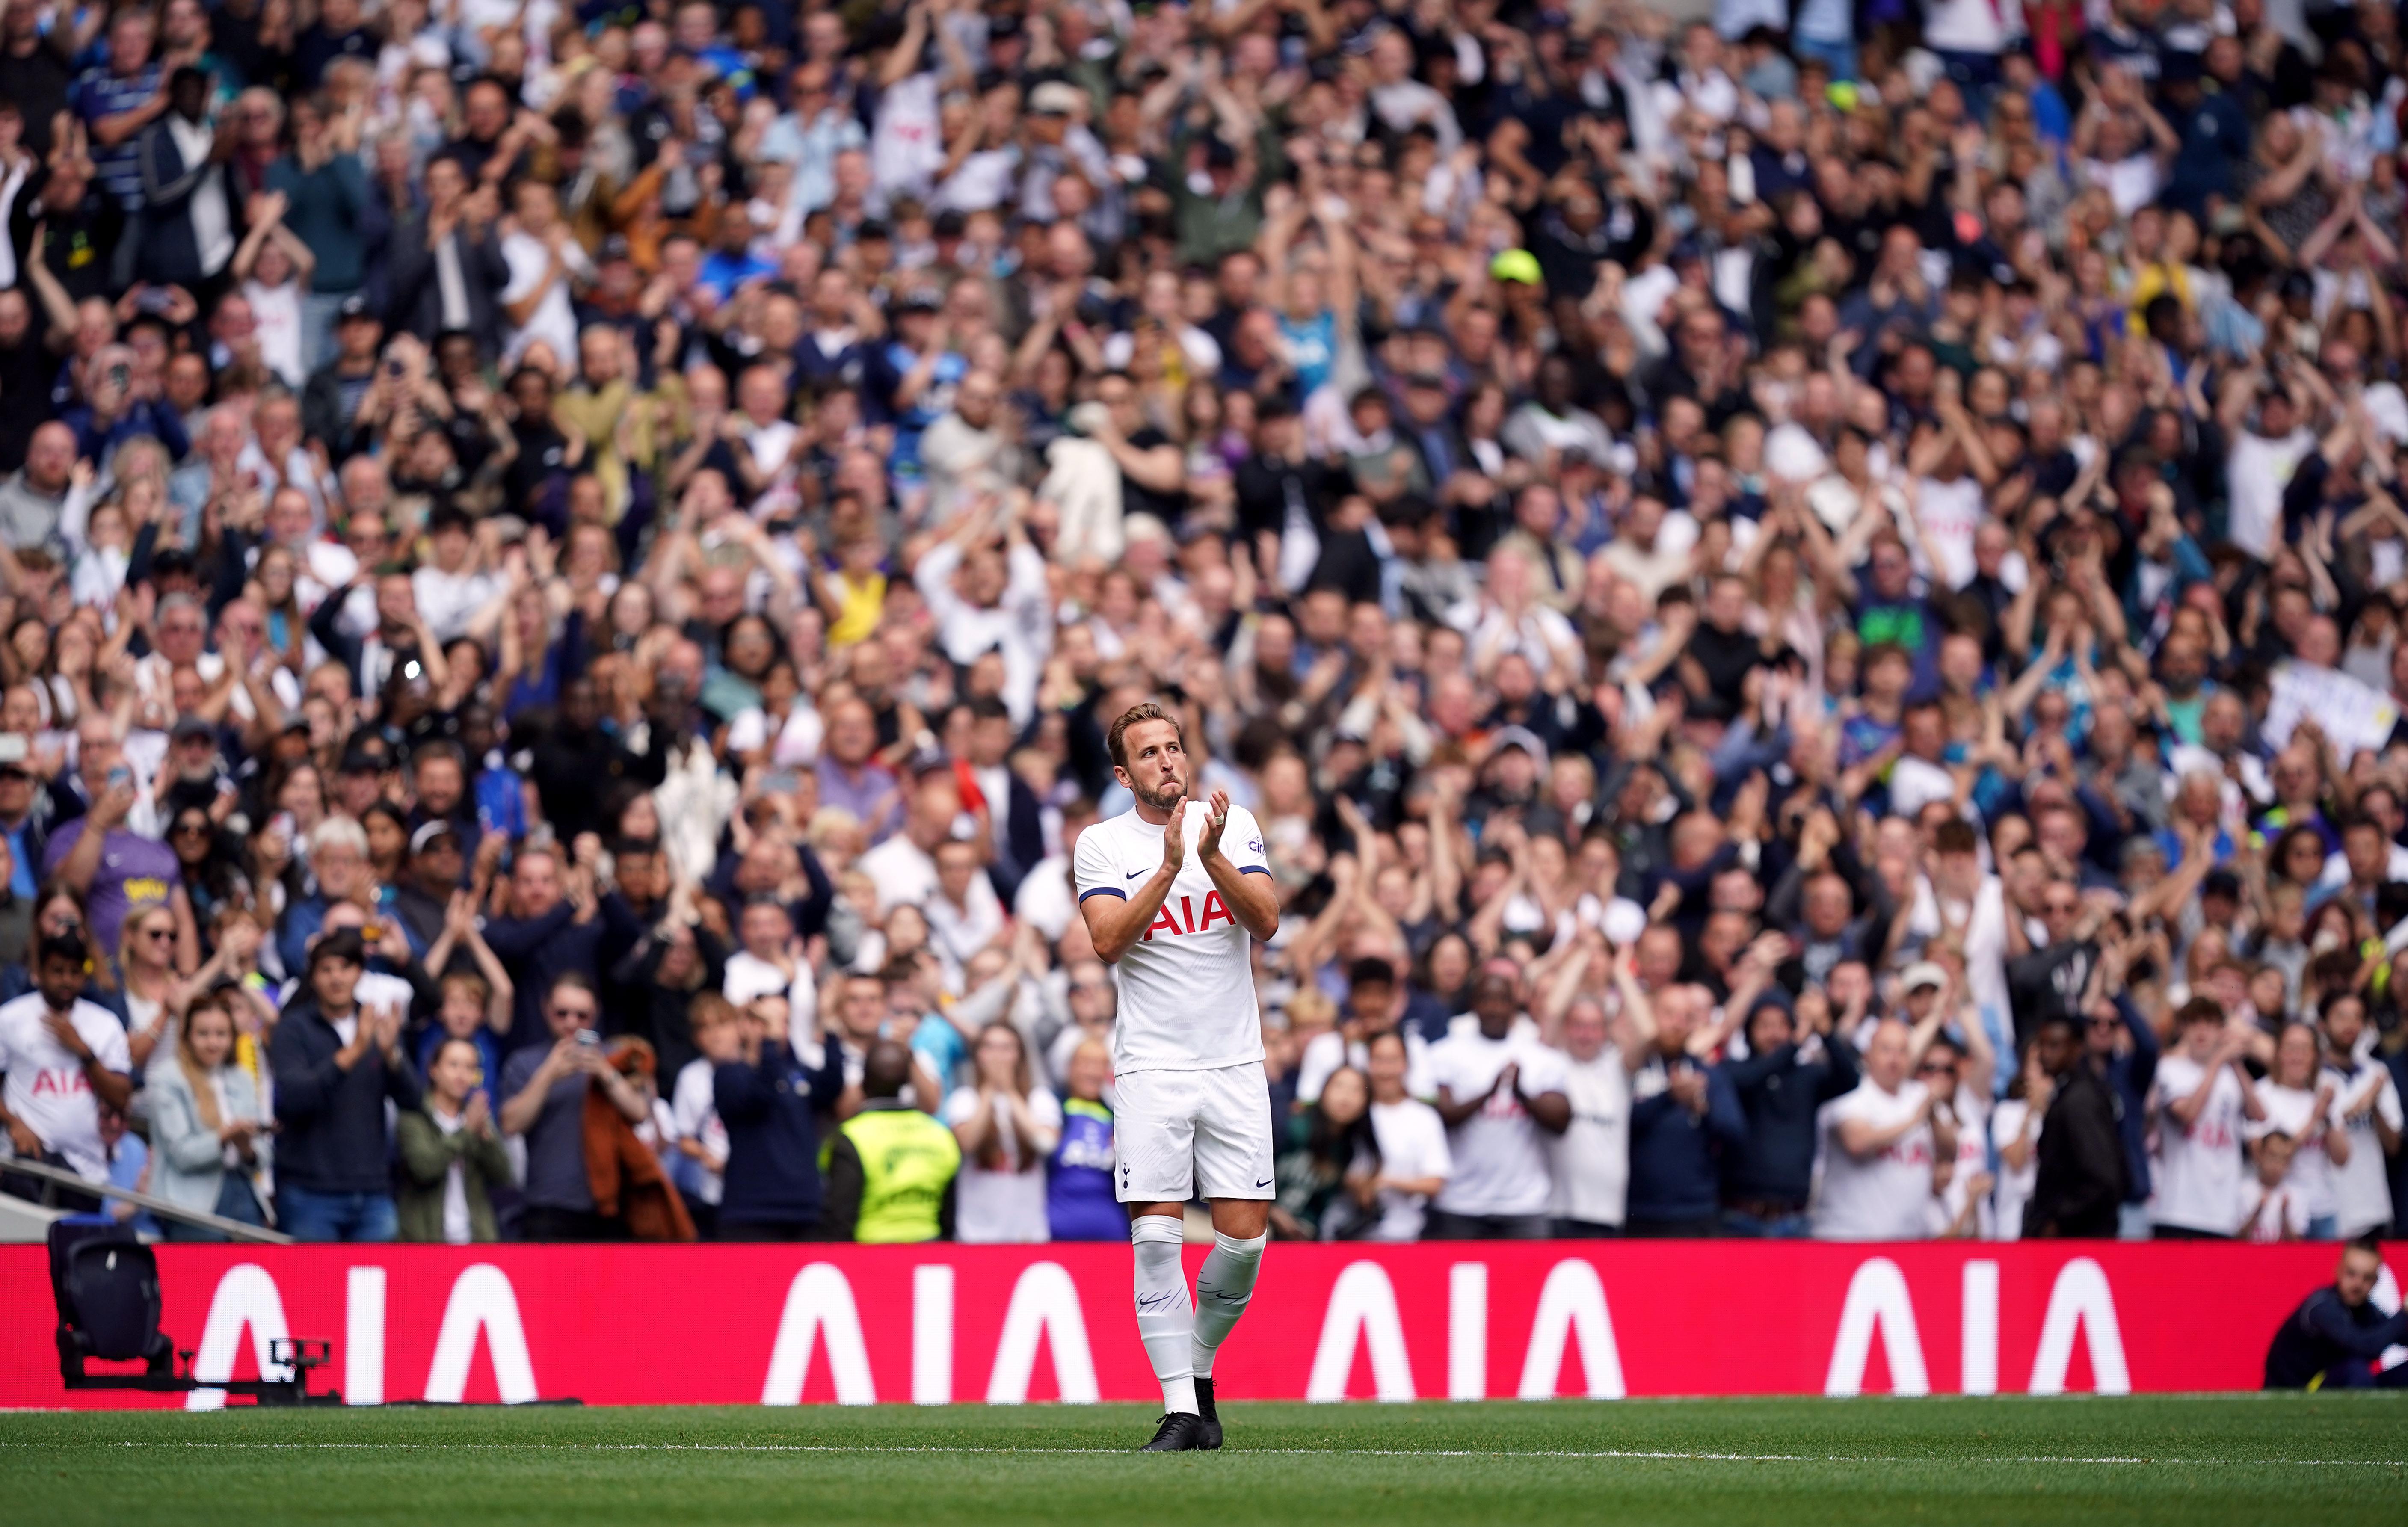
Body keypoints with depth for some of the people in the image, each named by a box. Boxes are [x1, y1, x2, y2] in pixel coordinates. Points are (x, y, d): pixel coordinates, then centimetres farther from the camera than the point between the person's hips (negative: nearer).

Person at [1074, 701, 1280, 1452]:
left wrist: (1213, 859, -19)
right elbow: (1109, 942, -12)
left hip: (1234, 1064, 2)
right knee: (1157, 1238, -9)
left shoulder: (1235, 825, 7)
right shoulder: (1103, 844, 2)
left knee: (1245, 1236, -2)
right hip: (1152, 1070, -2)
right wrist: (1170, 866, -20)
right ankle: (1181, 1410, -5)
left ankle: (1199, 1369, 21)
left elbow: (1266, 921, -5)